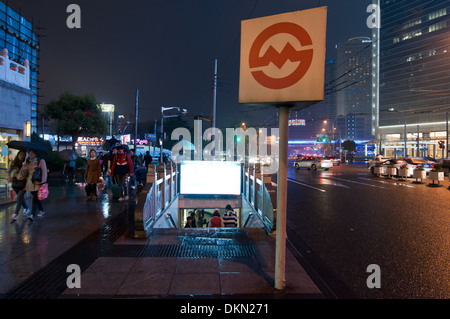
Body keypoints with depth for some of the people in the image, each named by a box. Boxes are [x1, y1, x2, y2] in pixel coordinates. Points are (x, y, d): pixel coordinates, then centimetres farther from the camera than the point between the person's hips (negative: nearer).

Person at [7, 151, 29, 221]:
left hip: (22, 183, -4)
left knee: (19, 197, -13)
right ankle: (26, 208, 38)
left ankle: (15, 214, -13)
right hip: (15, 183, 5)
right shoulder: (13, 163, 5)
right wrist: (9, 177, 1)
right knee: (21, 197, 16)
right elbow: (9, 171, 17)